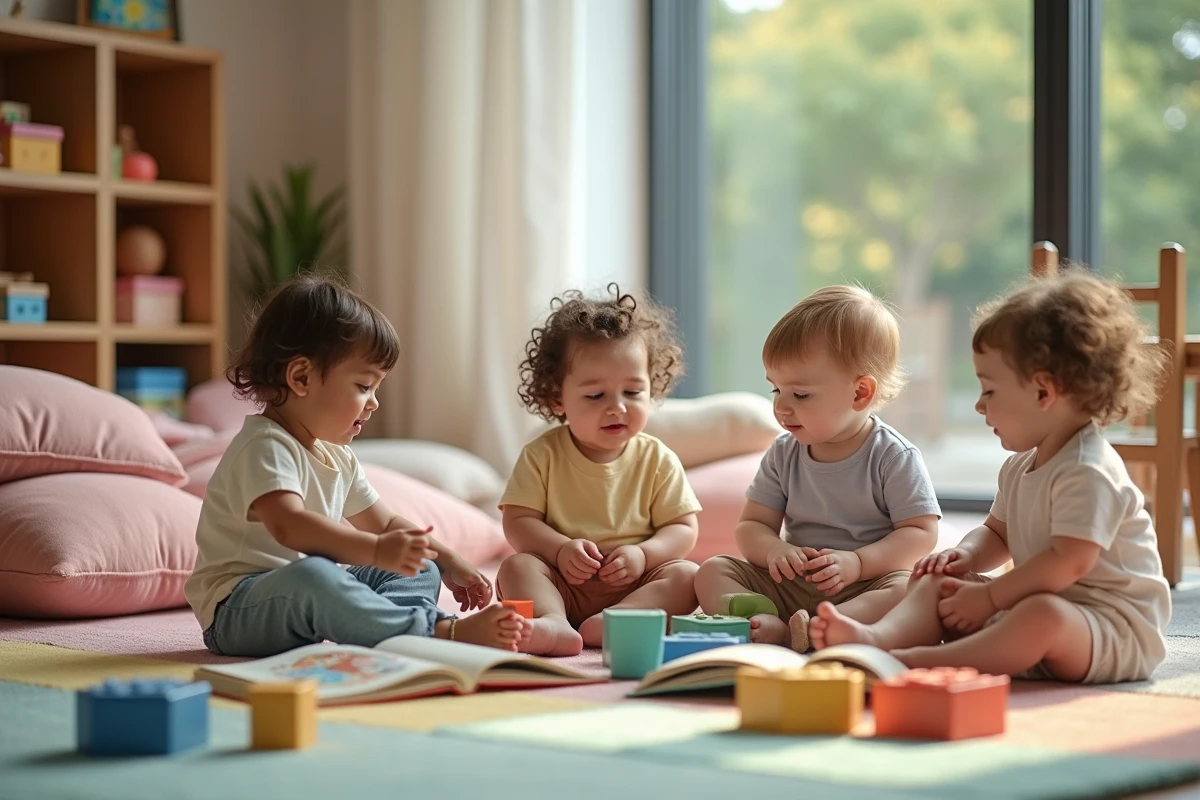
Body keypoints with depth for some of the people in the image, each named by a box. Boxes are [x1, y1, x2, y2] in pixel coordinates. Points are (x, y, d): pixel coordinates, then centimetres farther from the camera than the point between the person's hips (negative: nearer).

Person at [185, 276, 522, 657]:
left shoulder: (336, 456, 15)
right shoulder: (265, 447, -17)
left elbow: (388, 524, 23)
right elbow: (288, 525, -35)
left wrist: (448, 563, 9)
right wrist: (376, 550, -45)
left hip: (308, 601, 10)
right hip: (237, 609, -10)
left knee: (419, 570, 5)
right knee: (311, 575, -39)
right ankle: (441, 631, -40)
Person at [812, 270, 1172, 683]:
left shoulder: (1088, 472, -19)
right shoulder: (1020, 466, 13)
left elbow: (1069, 562, -27)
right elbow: (996, 533, 25)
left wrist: (989, 597, -20)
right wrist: (965, 556, 2)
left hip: (1117, 633, -10)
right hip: (1031, 607, 10)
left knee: (1042, 614, -41)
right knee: (936, 581, 2)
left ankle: (918, 661, -49)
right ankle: (878, 638, -27)